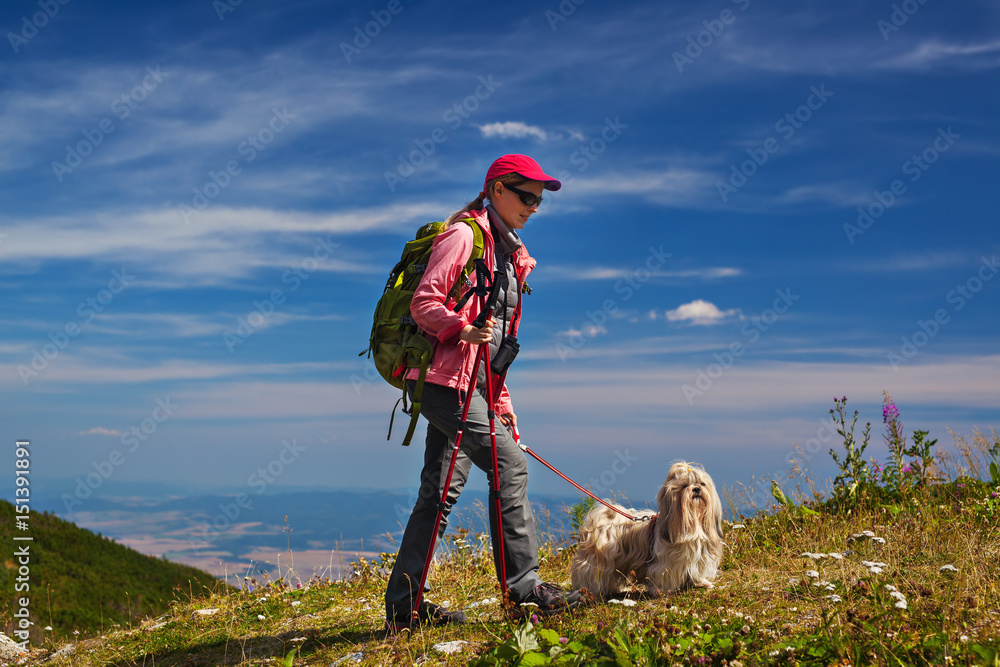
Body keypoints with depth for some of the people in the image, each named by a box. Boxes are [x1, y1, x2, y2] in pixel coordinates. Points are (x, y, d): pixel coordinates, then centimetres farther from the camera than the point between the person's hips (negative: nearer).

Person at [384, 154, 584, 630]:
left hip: (469, 382, 9)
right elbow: (423, 302, -14)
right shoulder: (463, 235, -6)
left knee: (441, 490, 7)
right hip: (441, 375, -9)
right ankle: (522, 583, -4)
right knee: (509, 466, -12)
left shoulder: (508, 252, 22)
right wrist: (463, 329, -31)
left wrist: (501, 399, 20)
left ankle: (403, 604, 12)